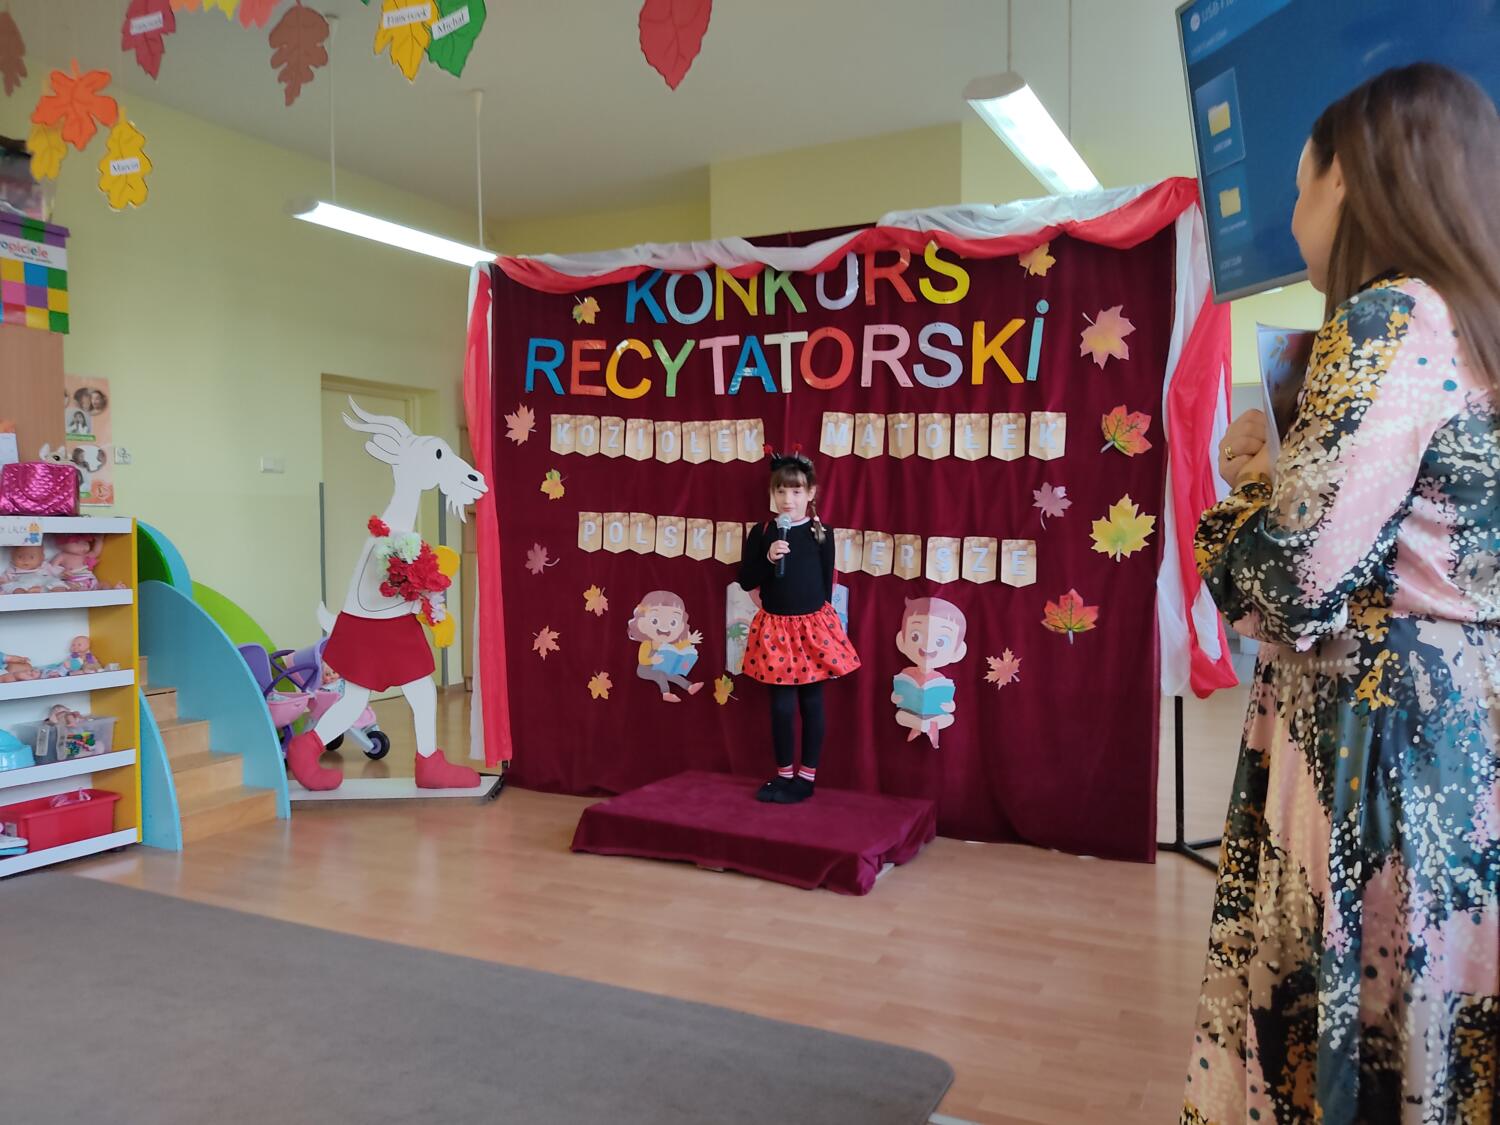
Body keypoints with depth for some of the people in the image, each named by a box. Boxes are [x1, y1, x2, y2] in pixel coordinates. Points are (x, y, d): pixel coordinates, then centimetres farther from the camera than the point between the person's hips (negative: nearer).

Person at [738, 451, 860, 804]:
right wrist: (767, 558, -16)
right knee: (781, 705, 5)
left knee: (811, 703, 6)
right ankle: (783, 774, 19)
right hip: (776, 626, 1)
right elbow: (746, 580, 0)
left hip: (813, 624, -1)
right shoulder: (761, 533, 0)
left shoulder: (821, 532, -2)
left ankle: (807, 777, 17)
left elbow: (827, 582, 3)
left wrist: (818, 620, 0)